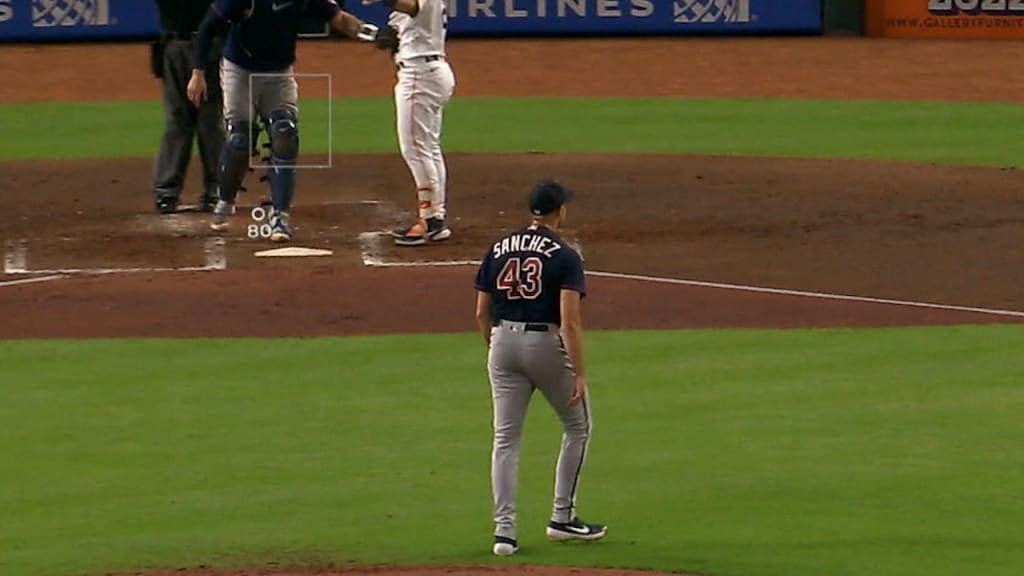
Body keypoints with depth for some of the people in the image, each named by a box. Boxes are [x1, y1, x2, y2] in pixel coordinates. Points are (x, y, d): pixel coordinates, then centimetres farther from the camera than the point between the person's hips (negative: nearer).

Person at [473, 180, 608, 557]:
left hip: (504, 342, 4)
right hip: (546, 344, -4)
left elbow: (481, 313, 8)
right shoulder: (564, 257, -8)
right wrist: (579, 373, -17)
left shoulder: (498, 250, 6)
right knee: (577, 426, 16)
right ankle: (562, 518, 14)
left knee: (506, 438, 7)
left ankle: (504, 529, -1)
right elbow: (570, 321, -17)